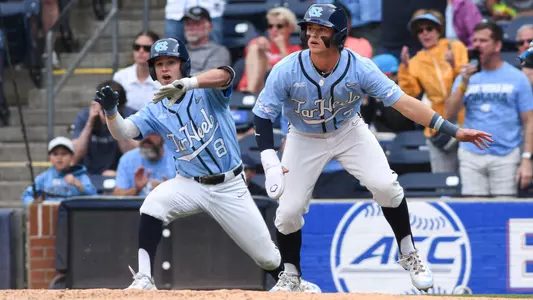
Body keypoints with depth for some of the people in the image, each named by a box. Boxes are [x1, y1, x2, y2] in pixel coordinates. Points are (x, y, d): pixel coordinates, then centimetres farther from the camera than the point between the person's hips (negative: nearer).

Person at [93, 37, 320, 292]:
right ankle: (143, 279, -25)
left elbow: (224, 74, -34)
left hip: (230, 187, -2)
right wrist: (111, 111, -37)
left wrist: (186, 84, -53)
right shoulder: (156, 112, -1)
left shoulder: (208, 92, -10)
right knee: (153, 205, -28)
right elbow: (122, 132, -15)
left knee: (266, 256, 1)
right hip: (190, 185, 2)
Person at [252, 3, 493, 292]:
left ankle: (409, 254, 4)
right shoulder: (286, 71, -27)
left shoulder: (359, 68, -26)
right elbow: (263, 116, -17)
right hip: (305, 139, 0)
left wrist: (454, 130, -32)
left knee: (385, 185, -19)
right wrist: (270, 162, -30)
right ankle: (290, 274, 22)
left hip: (349, 131, 0)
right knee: (289, 210, -5)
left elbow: (403, 102, -26)